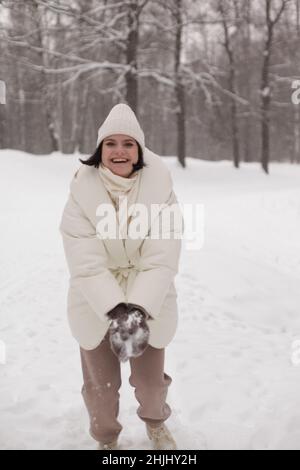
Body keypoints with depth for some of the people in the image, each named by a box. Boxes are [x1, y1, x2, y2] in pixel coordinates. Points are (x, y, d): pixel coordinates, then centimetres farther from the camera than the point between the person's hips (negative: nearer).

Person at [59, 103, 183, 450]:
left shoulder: (159, 189, -16)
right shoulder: (82, 191, -17)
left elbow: (161, 261, -19)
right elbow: (86, 264, -20)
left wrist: (139, 309, -30)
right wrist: (115, 309, -30)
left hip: (149, 301, 1)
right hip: (96, 303, 0)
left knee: (150, 377, 20)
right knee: (100, 381, 16)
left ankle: (155, 421, 53)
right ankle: (106, 437, 46)